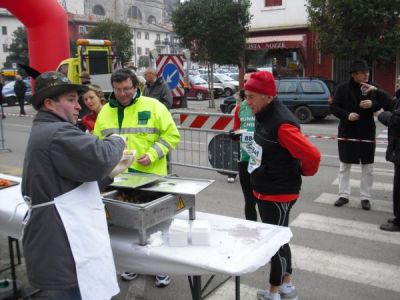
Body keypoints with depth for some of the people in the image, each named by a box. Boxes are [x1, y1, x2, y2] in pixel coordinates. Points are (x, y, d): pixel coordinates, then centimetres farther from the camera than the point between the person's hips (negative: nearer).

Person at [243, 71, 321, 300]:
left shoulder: (282, 124, -26)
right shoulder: (264, 116, 3)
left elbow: (313, 155, -27)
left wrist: (302, 172, -10)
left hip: (279, 195, -9)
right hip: (265, 192, 10)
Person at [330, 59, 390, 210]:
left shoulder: (373, 88, 2)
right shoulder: (343, 88, -4)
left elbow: (386, 103, 3)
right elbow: (333, 107, -3)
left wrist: (373, 104, -17)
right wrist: (346, 115, -19)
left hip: (367, 133, 2)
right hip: (347, 133, -1)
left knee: (367, 167, 6)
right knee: (344, 166, 7)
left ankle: (365, 197, 18)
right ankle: (343, 195, 20)